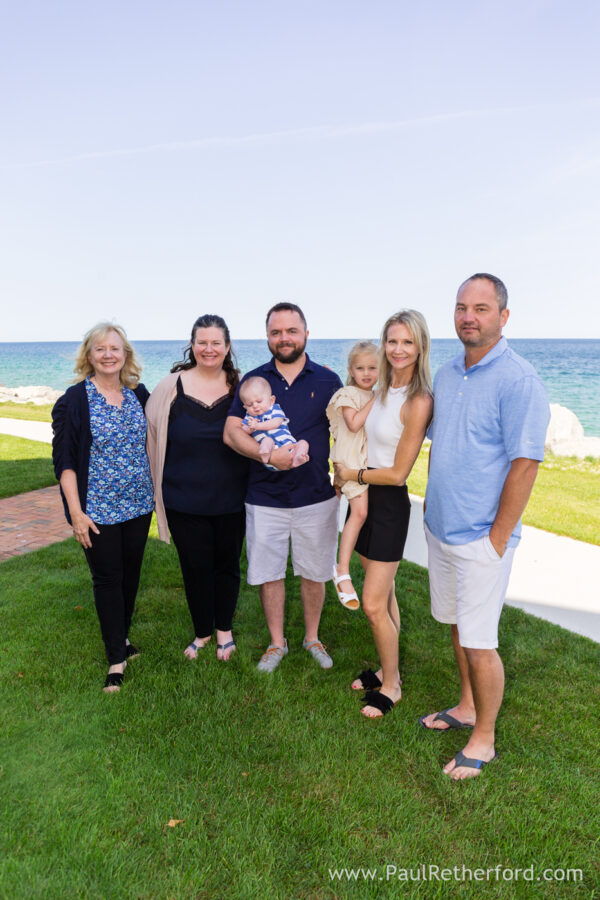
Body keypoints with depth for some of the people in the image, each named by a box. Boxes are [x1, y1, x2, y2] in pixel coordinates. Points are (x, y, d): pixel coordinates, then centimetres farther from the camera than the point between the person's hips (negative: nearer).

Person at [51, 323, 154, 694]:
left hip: (139, 505, 4)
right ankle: (117, 658, 19)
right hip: (98, 509, -4)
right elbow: (64, 460, -9)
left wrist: (155, 493, 11)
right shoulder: (75, 399, -9)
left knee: (131, 573, 15)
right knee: (107, 579, 5)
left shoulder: (139, 394, 3)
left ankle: (122, 636, 36)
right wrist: (76, 513, -13)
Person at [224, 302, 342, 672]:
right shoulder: (253, 380, 2)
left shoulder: (328, 380, 2)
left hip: (316, 498, 0)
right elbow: (231, 432, -5)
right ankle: (277, 642, 31)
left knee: (314, 573, 12)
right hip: (265, 499, 1)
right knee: (269, 573, 10)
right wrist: (268, 454, -20)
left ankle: (313, 638, 35)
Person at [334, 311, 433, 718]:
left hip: (390, 504, -7)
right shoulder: (382, 389, 5)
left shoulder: (418, 402, -18)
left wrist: (352, 475, -6)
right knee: (384, 594, 18)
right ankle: (387, 669, 34)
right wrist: (347, 476, 5)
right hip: (364, 497, 7)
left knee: (374, 604, -2)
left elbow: (397, 473, -17)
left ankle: (392, 685, 19)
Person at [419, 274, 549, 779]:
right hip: (440, 529, 7)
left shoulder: (518, 381, -15)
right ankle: (467, 707, 40)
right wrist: (433, 510, 13)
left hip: (481, 538, -7)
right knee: (457, 625, 20)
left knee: (479, 643, 3)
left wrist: (496, 540, -16)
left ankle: (484, 739, 24)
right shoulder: (447, 374, 8)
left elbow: (525, 466, -18)